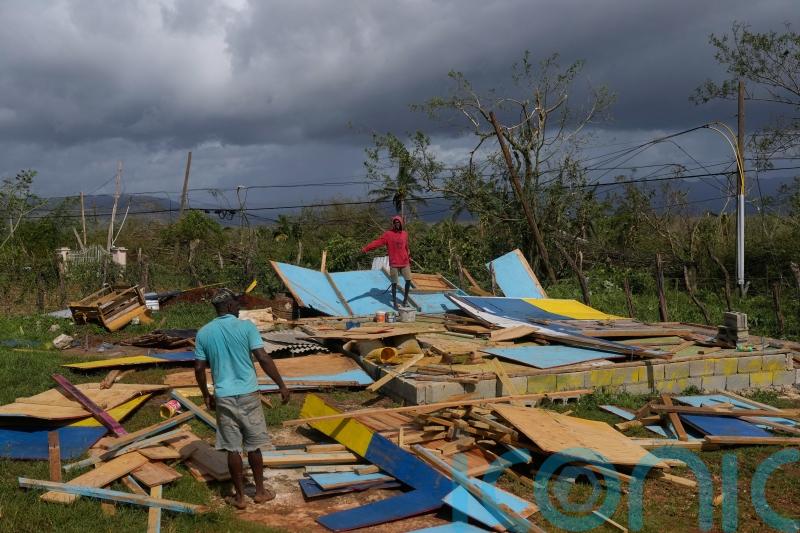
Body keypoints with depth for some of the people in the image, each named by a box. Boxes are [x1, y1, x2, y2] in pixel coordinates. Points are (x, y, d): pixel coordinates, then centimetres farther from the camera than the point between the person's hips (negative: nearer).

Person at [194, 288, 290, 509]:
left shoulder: (204, 333, 2)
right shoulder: (246, 326, -8)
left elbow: (199, 369, 5)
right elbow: (263, 358, -12)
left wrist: (206, 395, 18)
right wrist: (282, 385, -5)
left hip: (224, 397, 2)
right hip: (248, 394, -2)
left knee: (232, 448, 9)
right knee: (253, 446, 12)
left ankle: (239, 497, 17)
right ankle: (260, 491, 23)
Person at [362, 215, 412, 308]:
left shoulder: (405, 234, 8)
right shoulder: (388, 234, -5)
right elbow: (377, 242, -14)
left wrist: (409, 258, 27)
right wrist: (366, 248, -25)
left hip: (405, 263, 4)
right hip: (394, 264, -3)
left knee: (408, 280, 4)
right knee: (394, 283, 2)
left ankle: (405, 299, 22)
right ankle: (394, 302, 14)